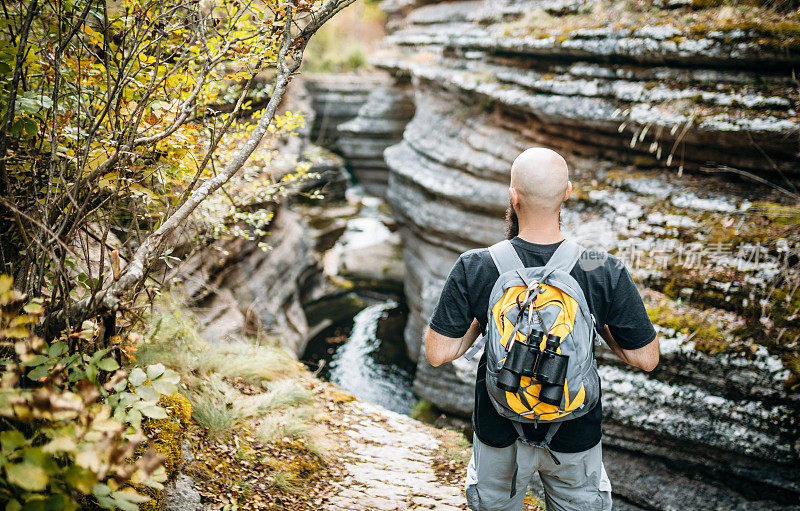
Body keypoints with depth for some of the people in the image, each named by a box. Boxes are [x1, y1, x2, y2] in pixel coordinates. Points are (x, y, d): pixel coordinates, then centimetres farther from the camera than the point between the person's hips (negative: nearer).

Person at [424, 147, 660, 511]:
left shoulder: (473, 269, -23)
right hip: (576, 436, 0)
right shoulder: (606, 273, -22)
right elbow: (646, 358, -12)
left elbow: (437, 353, -15)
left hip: (500, 434, 0)